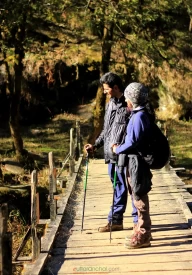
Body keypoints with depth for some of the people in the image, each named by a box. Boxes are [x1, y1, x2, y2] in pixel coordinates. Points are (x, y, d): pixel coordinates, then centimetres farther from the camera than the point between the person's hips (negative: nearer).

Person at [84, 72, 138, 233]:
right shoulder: (110, 104, 14)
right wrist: (96, 145, 16)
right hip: (112, 154, 8)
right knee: (118, 187, 15)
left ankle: (138, 221, 12)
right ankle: (115, 221, 23)